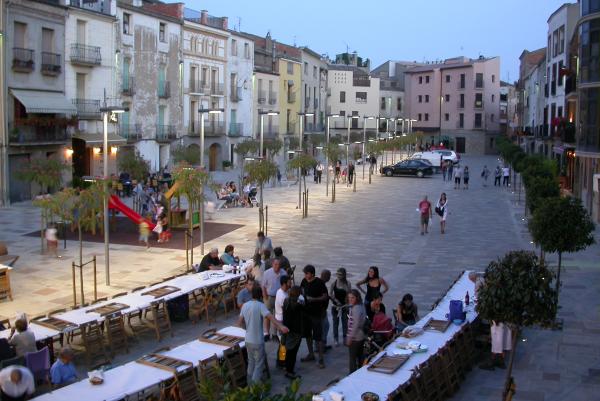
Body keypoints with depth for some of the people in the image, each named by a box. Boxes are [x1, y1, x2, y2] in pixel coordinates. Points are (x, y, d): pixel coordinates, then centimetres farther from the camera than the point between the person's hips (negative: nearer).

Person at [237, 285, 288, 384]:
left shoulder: (245, 305, 2)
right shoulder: (260, 306, -17)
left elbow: (240, 323, 8)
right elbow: (270, 317, -32)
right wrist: (281, 326, -43)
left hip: (248, 340, 6)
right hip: (257, 341, -6)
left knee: (251, 362, 22)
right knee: (259, 364, 4)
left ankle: (250, 384, 31)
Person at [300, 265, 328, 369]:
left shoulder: (319, 283, -15)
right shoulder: (304, 281, 2)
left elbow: (325, 297, -12)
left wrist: (313, 299, -23)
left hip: (316, 313, -6)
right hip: (306, 311, 6)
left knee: (318, 336, -5)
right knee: (307, 334, 16)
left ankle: (321, 359, 1)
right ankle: (311, 354, 31)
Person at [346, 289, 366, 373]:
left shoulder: (356, 308, -21)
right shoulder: (360, 306, 8)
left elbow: (356, 324, -23)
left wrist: (350, 338, -18)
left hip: (355, 338, -9)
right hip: (361, 337, 9)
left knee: (352, 359, -1)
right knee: (360, 357, 18)